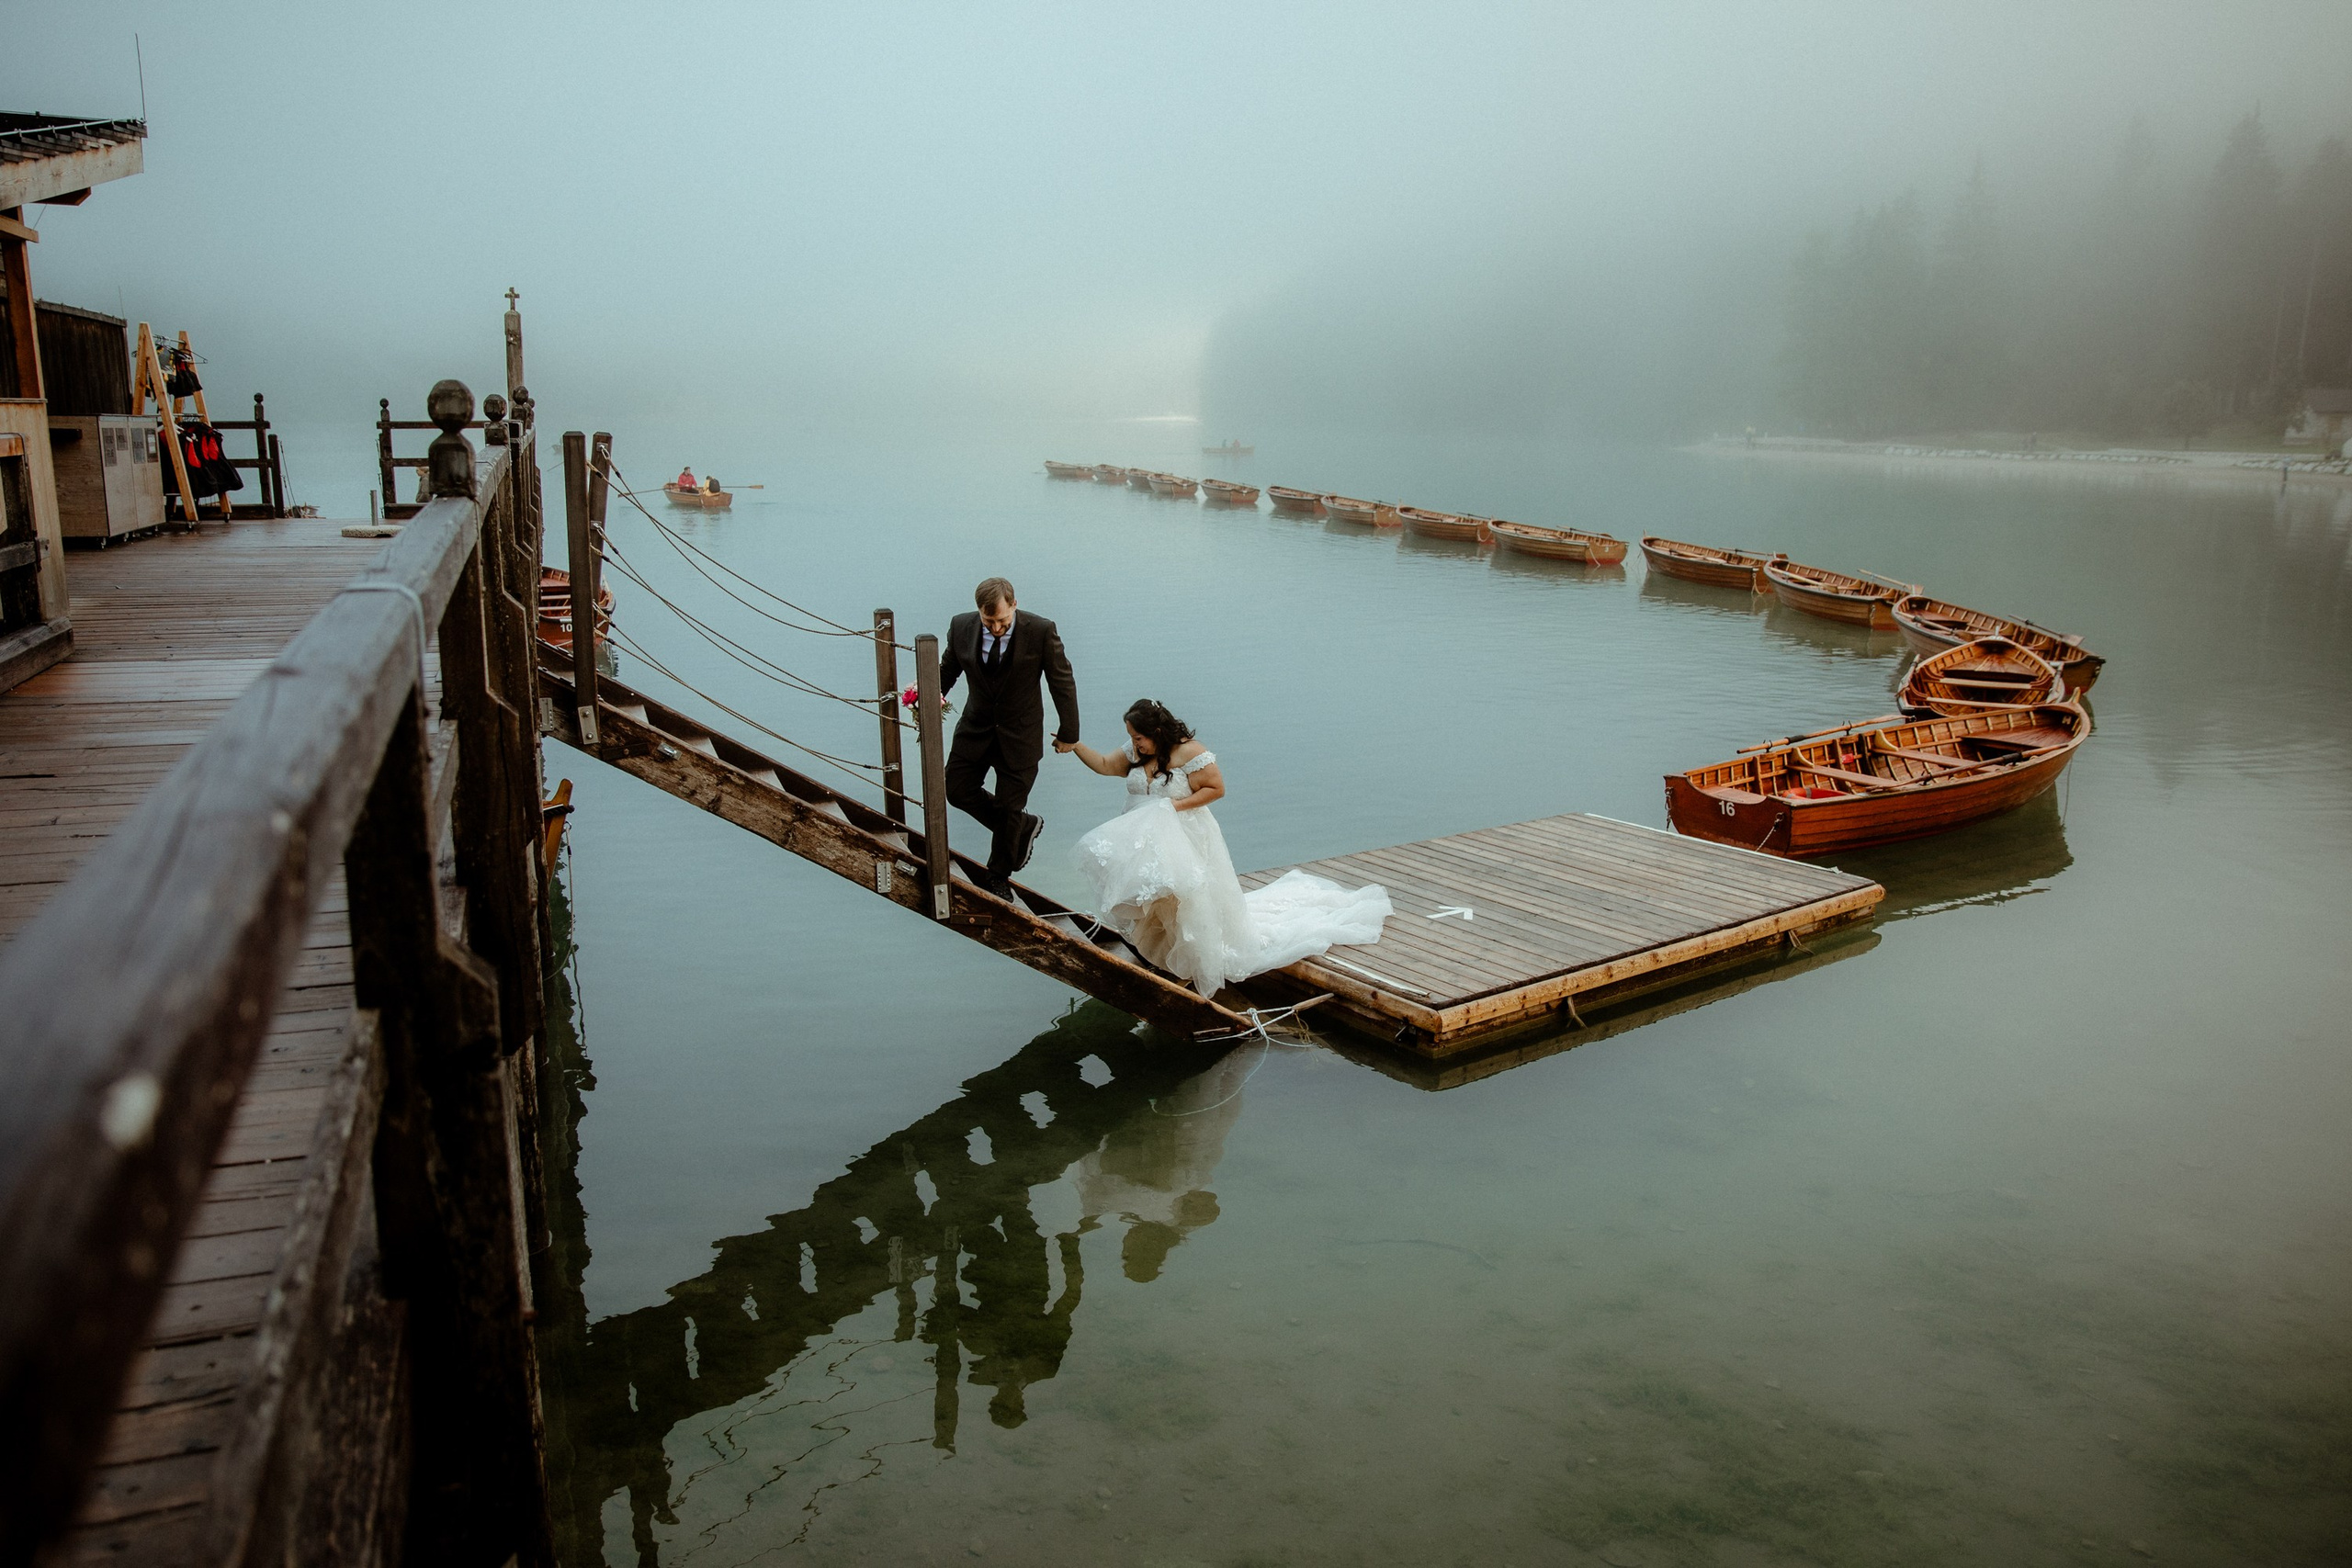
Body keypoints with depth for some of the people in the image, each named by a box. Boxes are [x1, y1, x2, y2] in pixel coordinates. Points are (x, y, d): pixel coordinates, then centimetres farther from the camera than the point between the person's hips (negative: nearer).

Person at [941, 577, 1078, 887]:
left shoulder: (1041, 631, -20)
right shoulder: (961, 627, -11)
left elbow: (1062, 682, -9)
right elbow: (947, 671, 7)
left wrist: (1068, 731, -4)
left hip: (1020, 733, -3)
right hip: (975, 729, 4)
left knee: (1008, 807, 5)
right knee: (958, 791, 4)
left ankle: (1000, 877, 27)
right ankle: (1025, 827, 27)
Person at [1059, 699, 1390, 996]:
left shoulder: (1189, 752, -18)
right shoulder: (1135, 754, 3)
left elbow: (1216, 788, -16)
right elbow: (1104, 765, 9)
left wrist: (1177, 805, -21)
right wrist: (1074, 745, -3)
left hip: (1185, 843, -6)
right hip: (1145, 842, 6)